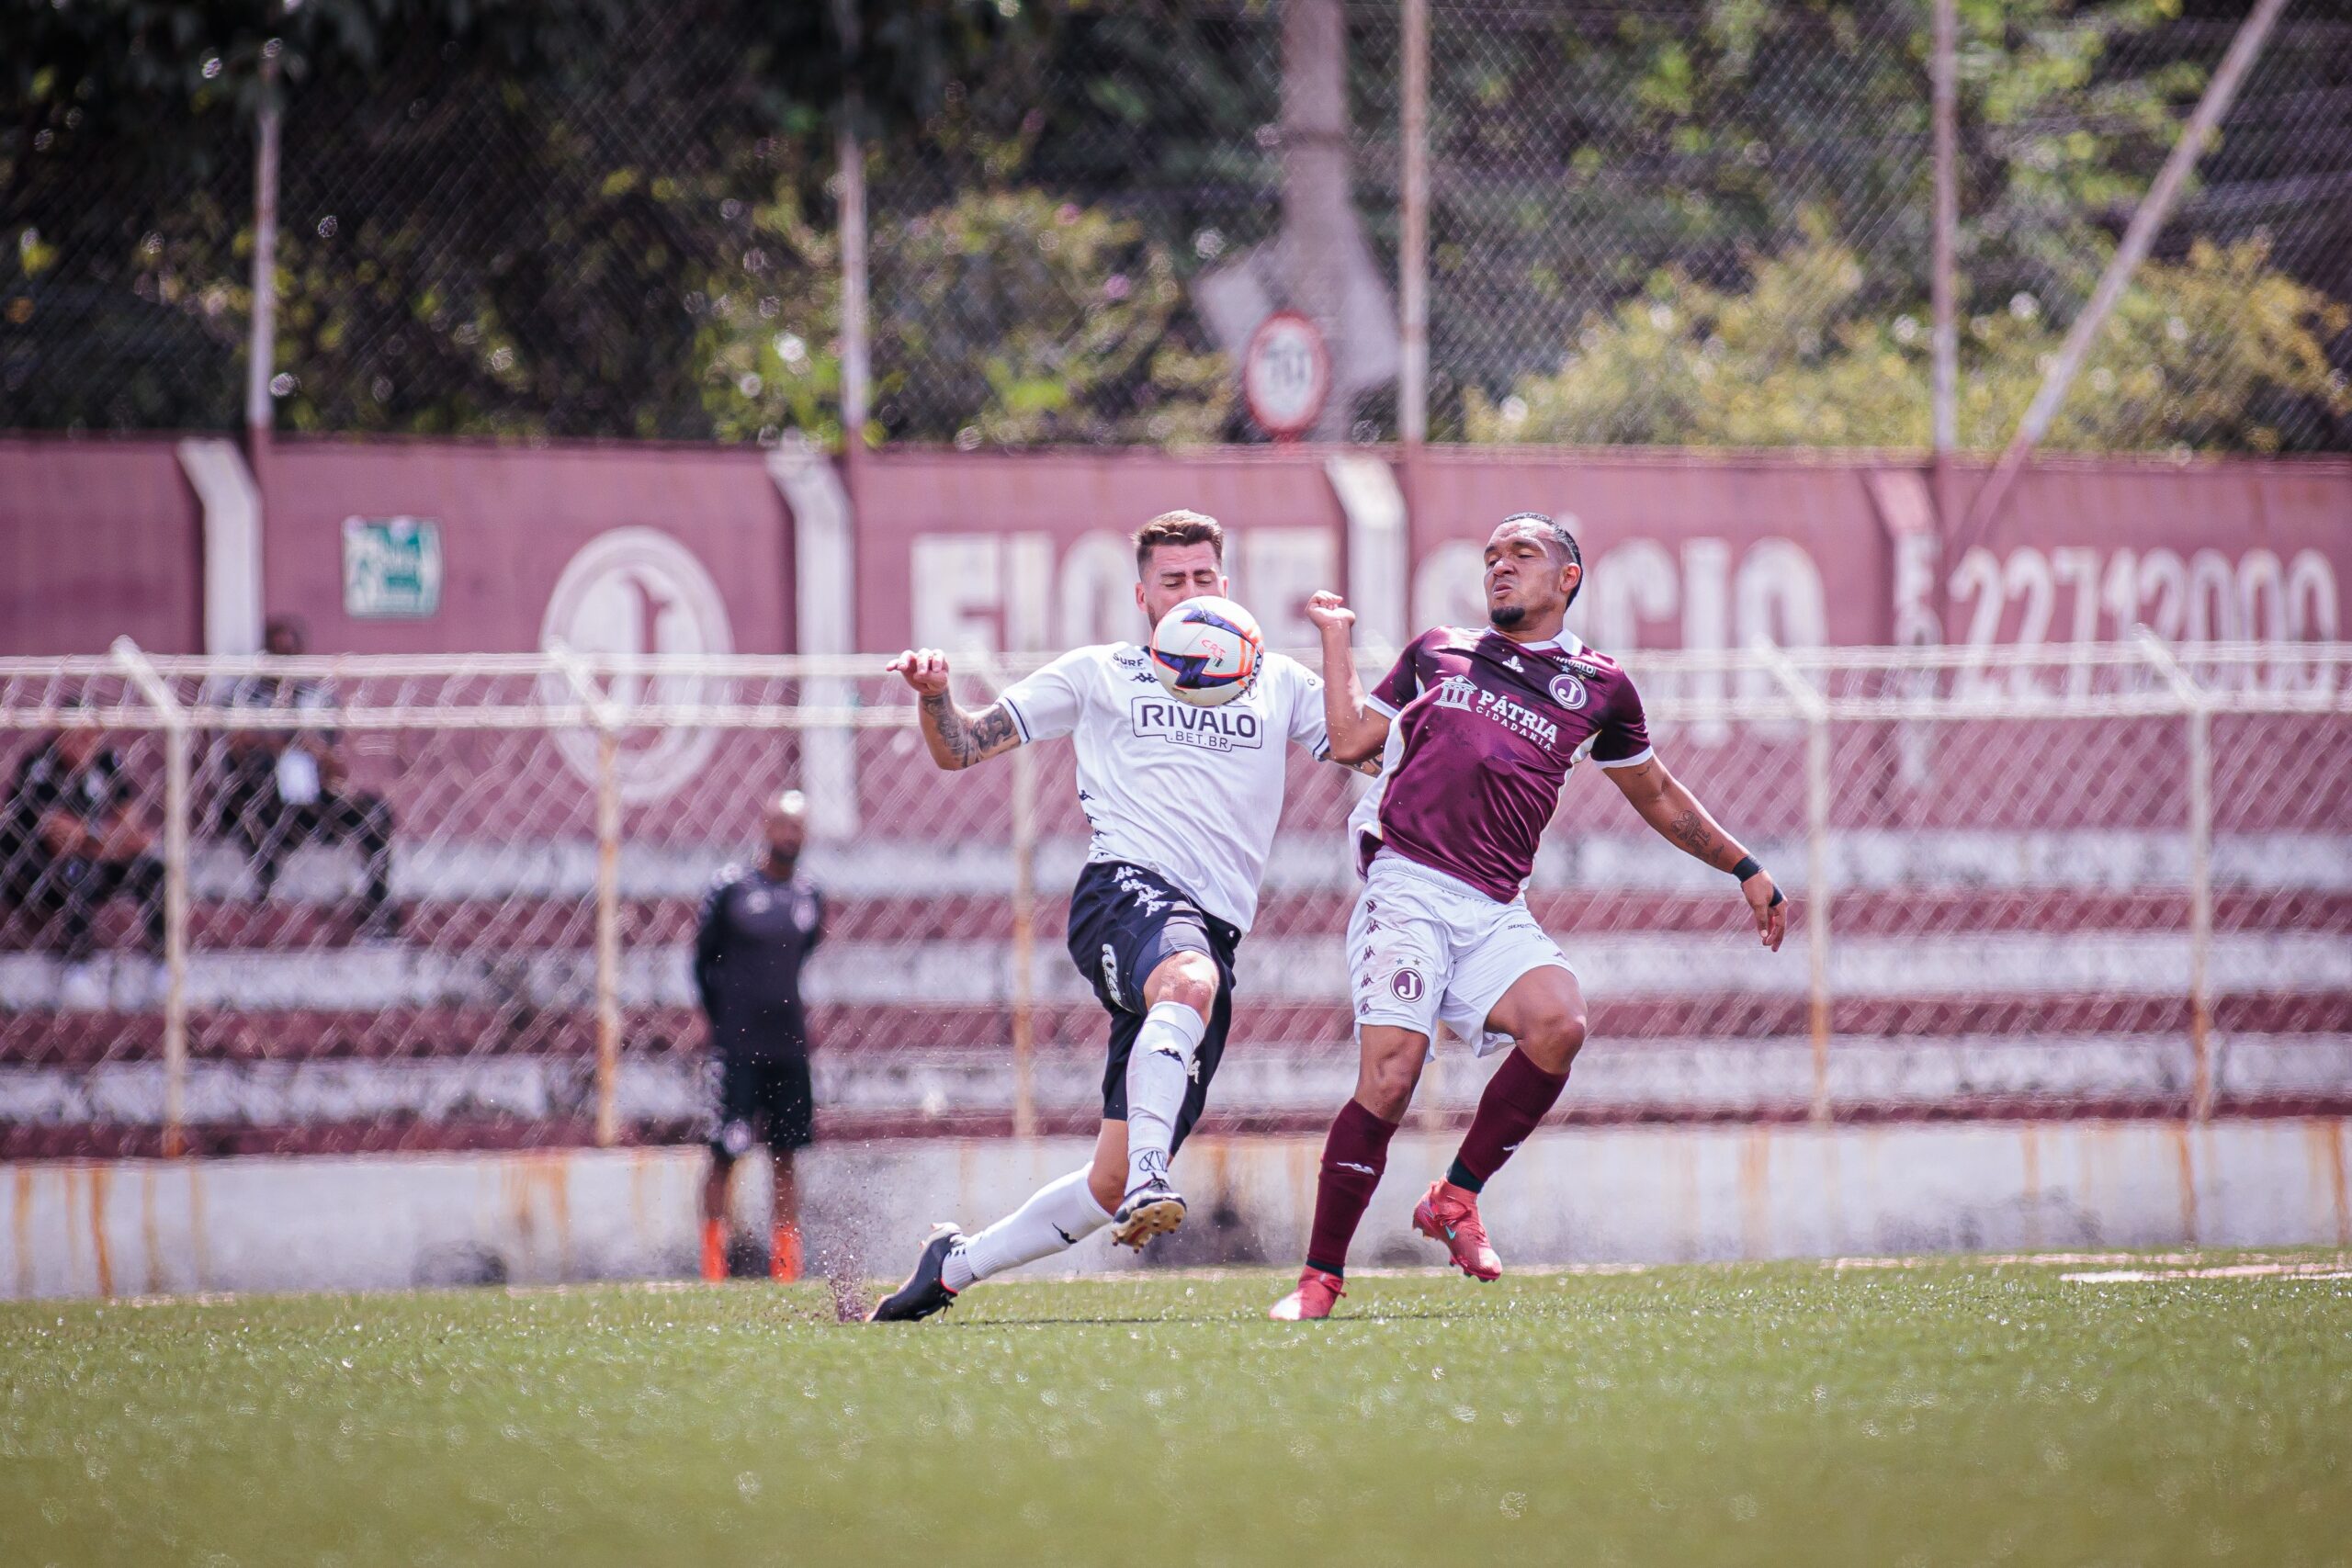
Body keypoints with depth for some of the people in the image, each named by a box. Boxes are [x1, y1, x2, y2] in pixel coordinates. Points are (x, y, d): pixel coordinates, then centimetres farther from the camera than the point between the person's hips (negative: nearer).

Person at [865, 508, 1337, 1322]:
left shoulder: (1278, 683, 22)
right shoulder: (1098, 674, 16)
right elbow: (960, 748, 15)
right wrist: (935, 696, -7)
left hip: (1214, 934, 3)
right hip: (1125, 890, -3)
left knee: (1111, 1186, -2)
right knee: (1188, 979, -43)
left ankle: (954, 1264, 17)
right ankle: (1150, 1181, -55)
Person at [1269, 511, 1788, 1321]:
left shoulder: (1599, 687, 20)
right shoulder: (1436, 652, 21)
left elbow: (1658, 796, 31)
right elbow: (1350, 739, 23)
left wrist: (1744, 868, 33)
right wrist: (1336, 637, 26)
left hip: (1494, 912, 1)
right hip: (1405, 887, -1)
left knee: (1559, 1021, -29)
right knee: (1388, 1079, -18)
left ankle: (1456, 1199, -9)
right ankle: (1320, 1278, -6)